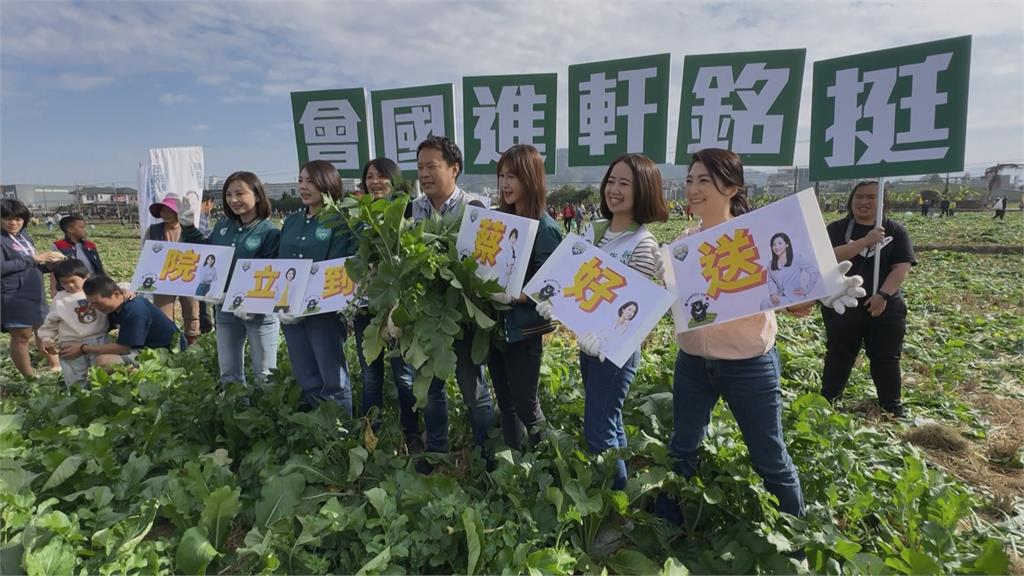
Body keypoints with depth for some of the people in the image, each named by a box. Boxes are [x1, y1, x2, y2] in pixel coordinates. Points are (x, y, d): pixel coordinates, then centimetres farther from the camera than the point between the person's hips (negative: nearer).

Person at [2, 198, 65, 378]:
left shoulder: (24, 236, 13)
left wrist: (48, 261, -3)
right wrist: (32, 259, -15)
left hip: (35, 293, 8)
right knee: (21, 336, 0)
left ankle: (56, 367, 28)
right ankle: (30, 378, 8)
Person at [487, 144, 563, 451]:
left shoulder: (545, 228, -15)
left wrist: (511, 296, -27)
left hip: (523, 329, -6)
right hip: (494, 323, 6)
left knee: (525, 403, 8)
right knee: (505, 402, 18)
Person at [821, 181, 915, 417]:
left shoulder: (895, 230, 1)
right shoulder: (838, 228, -2)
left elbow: (902, 267, -7)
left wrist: (883, 295, -20)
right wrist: (867, 241, -26)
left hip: (885, 307, 1)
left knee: (886, 358, 11)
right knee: (839, 355, 10)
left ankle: (892, 404, 28)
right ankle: (827, 400, 24)